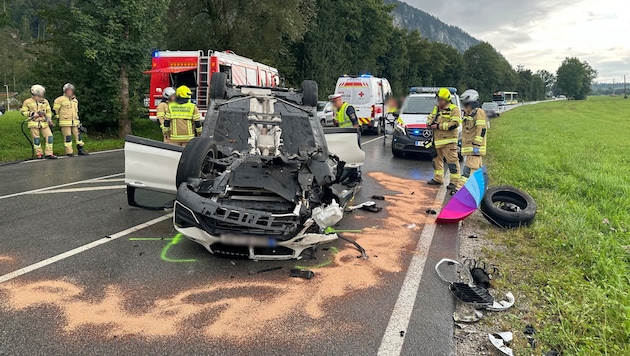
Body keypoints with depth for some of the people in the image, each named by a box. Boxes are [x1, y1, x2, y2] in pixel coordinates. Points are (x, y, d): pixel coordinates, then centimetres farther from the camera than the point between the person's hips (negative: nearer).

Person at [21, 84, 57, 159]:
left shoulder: (45, 101, 9)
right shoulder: (27, 102, 0)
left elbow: (48, 111, 17)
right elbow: (23, 111, 3)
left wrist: (49, 118, 2)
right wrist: (32, 114, -11)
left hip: (44, 123, 3)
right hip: (34, 123, -3)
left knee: (49, 136, -8)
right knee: (36, 139, 3)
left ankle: (49, 153, -3)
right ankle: (39, 154, 15)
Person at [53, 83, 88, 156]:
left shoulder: (75, 100, 17)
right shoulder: (61, 99, -4)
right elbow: (55, 109, 2)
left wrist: (78, 121, 21)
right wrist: (58, 116, 6)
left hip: (75, 122, 6)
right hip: (65, 122, -6)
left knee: (78, 135, 4)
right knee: (67, 137, -5)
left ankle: (80, 150, 11)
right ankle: (69, 152, -1)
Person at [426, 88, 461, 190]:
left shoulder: (454, 109, -8)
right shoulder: (436, 108, 17)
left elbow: (455, 124, -18)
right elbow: (430, 118, 27)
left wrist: (439, 126, -18)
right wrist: (429, 123, 1)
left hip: (448, 140, -8)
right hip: (437, 140, 8)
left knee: (452, 160, -8)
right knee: (437, 159, 15)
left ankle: (454, 182, -4)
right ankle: (438, 178, 27)